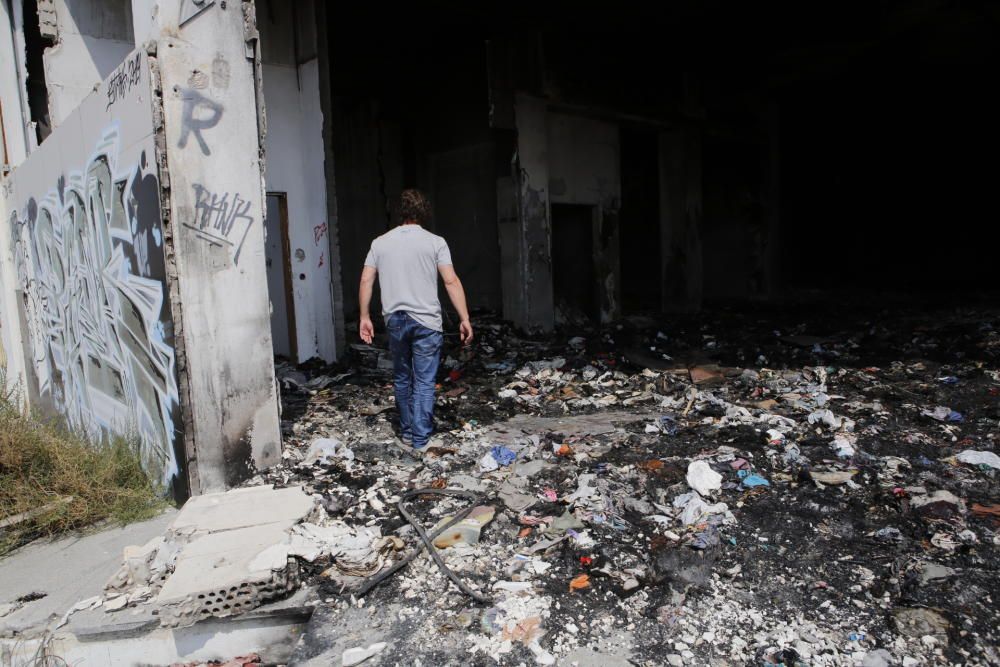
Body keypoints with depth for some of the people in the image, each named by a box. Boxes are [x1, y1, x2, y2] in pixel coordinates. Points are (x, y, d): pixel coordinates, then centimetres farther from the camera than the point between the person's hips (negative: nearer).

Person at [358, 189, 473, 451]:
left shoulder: (380, 242, 6)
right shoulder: (435, 242, -3)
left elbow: (366, 281, 4)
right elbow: (451, 282, -10)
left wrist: (364, 317, 11)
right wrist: (464, 319, -9)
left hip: (395, 320, 3)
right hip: (426, 321, -3)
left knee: (402, 378, 18)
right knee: (424, 381, 3)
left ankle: (406, 431, 28)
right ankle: (420, 438, 5)